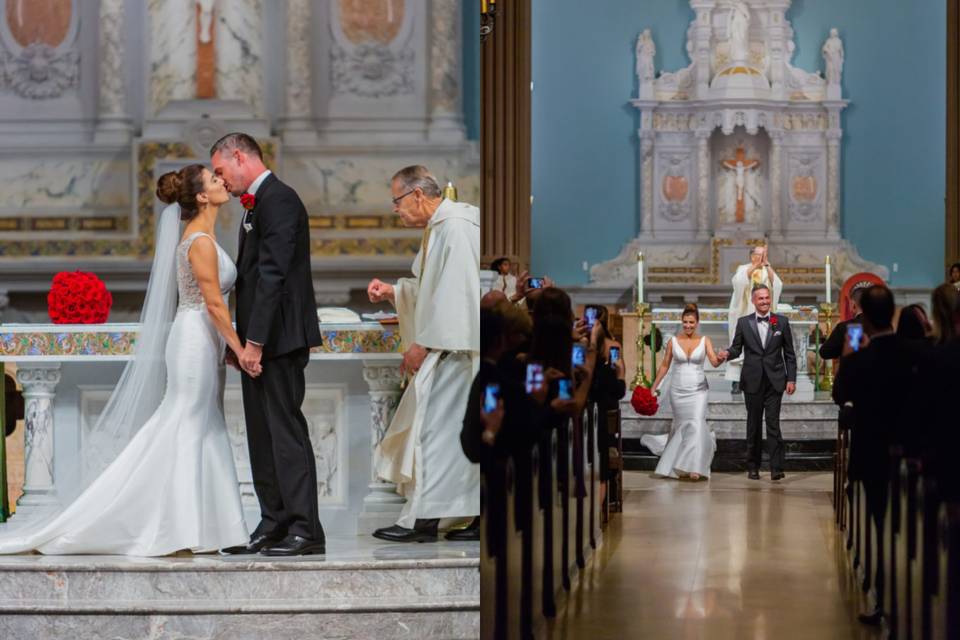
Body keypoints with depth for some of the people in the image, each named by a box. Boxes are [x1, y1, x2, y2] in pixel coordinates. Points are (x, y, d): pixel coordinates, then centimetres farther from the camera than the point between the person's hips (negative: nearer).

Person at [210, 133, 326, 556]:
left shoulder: (278, 200, -13)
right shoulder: (258, 203, 18)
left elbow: (272, 274, -20)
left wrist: (254, 341, -21)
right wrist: (240, 340, 13)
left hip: (279, 338, -10)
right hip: (260, 341, 10)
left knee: (286, 432, -8)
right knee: (262, 436, 12)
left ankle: (305, 531, -5)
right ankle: (274, 526, 17)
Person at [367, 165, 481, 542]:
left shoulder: (454, 228, -16)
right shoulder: (441, 226, 15)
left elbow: (453, 292, -22)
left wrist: (424, 344, -20)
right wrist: (393, 291, 12)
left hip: (453, 349, -10)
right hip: (449, 346, 10)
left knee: (435, 428, -7)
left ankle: (422, 519, -4)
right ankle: (483, 515, 13)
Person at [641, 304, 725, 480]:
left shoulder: (704, 341, -1)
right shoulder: (673, 341, 1)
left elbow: (714, 362, -13)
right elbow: (664, 366, 8)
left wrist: (720, 359, -37)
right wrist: (654, 387, 7)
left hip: (697, 390, -1)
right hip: (678, 390, 1)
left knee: (696, 424, -13)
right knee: (682, 425, 7)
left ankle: (694, 466, -10)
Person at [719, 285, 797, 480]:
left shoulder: (782, 322, 5)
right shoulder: (743, 323, 6)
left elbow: (789, 353, 6)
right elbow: (737, 348, 7)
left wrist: (791, 379, 0)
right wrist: (727, 353, -17)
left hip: (774, 381, -1)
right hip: (752, 381, 1)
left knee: (773, 423, -9)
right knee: (753, 425, 7)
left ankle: (776, 468, -11)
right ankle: (753, 467, 14)